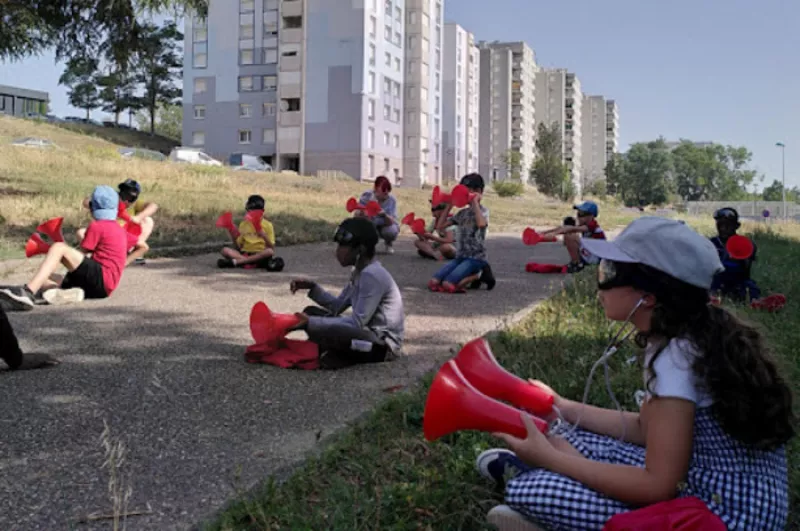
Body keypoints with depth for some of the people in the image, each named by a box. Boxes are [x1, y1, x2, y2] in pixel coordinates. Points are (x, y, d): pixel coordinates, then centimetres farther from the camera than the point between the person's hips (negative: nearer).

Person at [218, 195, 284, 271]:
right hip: (244, 253, 2)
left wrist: (265, 237, -16)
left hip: (260, 255, -2)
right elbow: (238, 247, 12)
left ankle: (235, 262, -34)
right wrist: (234, 238, -5)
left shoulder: (267, 225, 6)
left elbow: (272, 249, -1)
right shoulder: (243, 224, 13)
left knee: (270, 252, -35)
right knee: (225, 250, -22)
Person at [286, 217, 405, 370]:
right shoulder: (360, 272, 11)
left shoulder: (372, 275, -19)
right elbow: (337, 306, 19)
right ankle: (335, 353, -6)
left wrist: (311, 323, -22)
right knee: (311, 312, 11)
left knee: (324, 332, -36)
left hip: (383, 344, -10)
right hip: (369, 333, 10)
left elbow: (357, 323, -23)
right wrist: (312, 287, 6)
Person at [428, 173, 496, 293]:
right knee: (433, 283, -11)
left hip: (477, 258, -7)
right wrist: (449, 205, 8)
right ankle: (471, 276, 7)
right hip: (460, 256, 7)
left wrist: (475, 202, -18)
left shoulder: (483, 210, -5)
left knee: (448, 285, -23)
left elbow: (482, 224, -30)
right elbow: (440, 226, 12)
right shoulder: (462, 213, 14)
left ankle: (479, 275, 1)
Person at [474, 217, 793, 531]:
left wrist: (548, 457, -18)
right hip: (724, 489, 9)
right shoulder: (693, 337, 3)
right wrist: (562, 408, 13)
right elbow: (647, 428, 11)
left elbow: (659, 486, -24)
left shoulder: (675, 357, -24)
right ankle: (526, 465, 37)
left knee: (528, 492, -16)